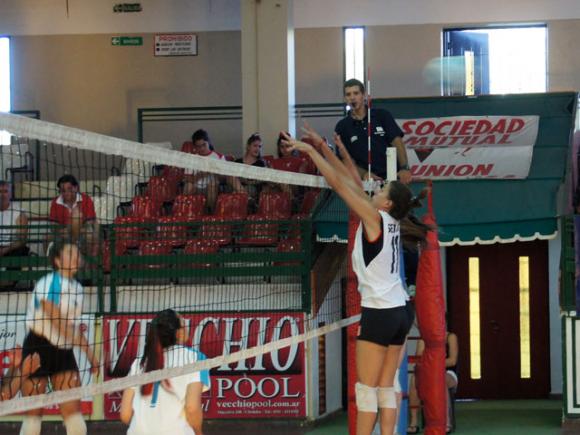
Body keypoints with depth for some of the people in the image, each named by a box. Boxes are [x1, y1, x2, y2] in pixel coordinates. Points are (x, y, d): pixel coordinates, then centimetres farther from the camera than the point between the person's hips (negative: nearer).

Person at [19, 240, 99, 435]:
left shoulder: (77, 287, 10)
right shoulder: (48, 284, -14)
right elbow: (59, 323, -19)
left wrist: (90, 354, 14)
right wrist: (86, 346, -21)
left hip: (64, 352, 6)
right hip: (38, 351, -6)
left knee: (73, 412, -4)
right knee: (33, 415, -3)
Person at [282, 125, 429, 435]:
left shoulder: (375, 218, -10)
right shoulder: (389, 222, 10)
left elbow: (339, 183, -10)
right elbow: (353, 182, 16)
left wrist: (310, 150, -3)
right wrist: (324, 148, 18)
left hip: (379, 313, -8)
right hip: (399, 312, 8)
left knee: (366, 388, -4)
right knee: (386, 388, 7)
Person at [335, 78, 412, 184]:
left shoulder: (382, 115, 7)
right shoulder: (342, 127, 7)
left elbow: (397, 142, 0)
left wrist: (404, 168, -15)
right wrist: (364, 174, -13)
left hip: (393, 176, 0)